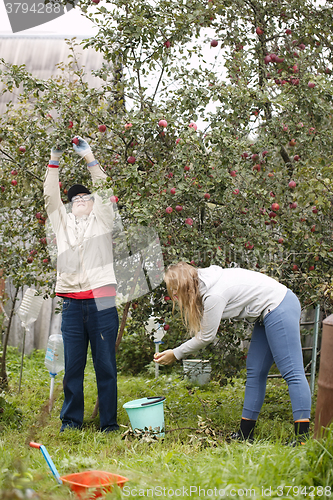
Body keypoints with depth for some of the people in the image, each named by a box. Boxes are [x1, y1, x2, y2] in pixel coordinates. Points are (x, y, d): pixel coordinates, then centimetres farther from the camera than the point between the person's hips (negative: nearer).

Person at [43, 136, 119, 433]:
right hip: (72, 302, 3)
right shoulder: (63, 223, 20)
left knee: (105, 364, -1)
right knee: (72, 366, 4)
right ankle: (71, 421, 11)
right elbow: (51, 197, 11)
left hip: (101, 301, -2)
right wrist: (54, 160, 4)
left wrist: (88, 156, 0)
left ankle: (109, 423, 4)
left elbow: (104, 191, 4)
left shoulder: (102, 220, 13)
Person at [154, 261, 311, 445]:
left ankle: (303, 439, -18)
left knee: (292, 372, -14)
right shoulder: (204, 283, 5)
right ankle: (245, 434, 13)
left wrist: (175, 354, -1)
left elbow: (206, 337, -11)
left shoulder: (214, 296, -22)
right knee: (255, 372, 10)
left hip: (279, 310, -10)